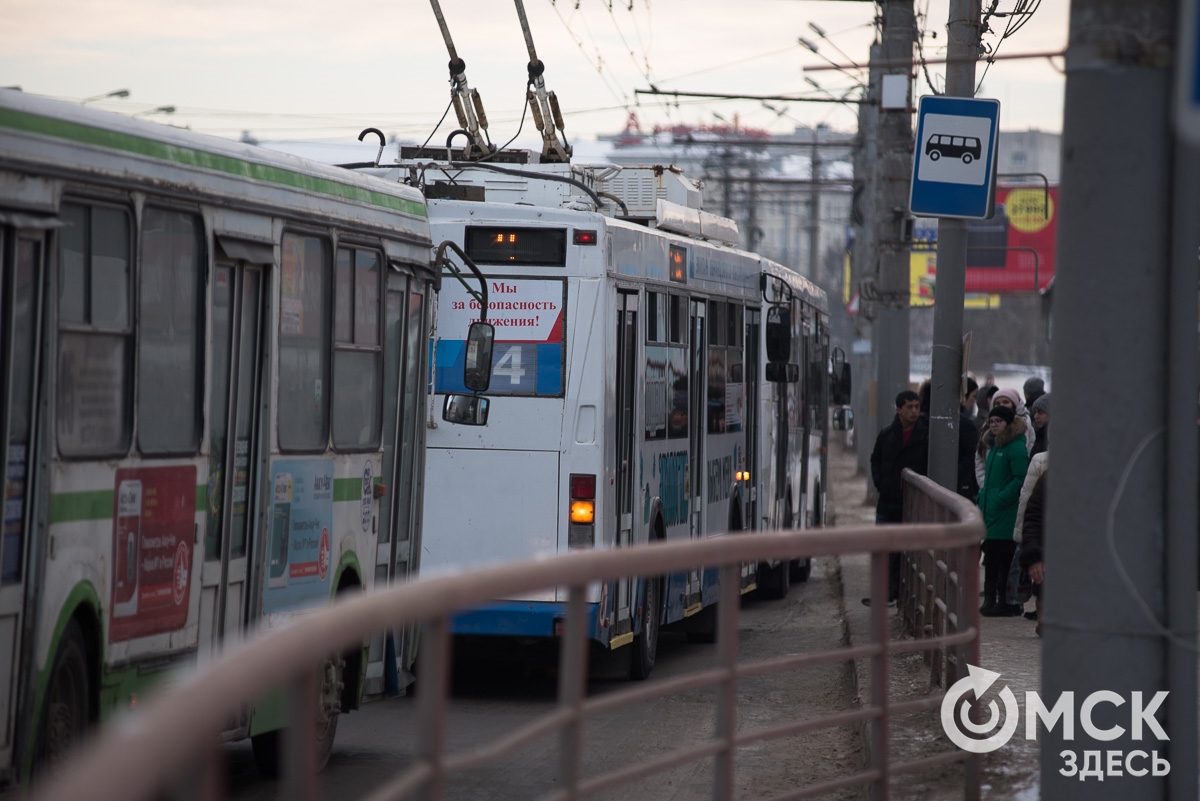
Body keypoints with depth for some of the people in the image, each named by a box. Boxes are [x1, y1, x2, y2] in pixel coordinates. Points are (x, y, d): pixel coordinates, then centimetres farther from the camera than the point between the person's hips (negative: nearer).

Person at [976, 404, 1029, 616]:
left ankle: (1005, 602, -1)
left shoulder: (1016, 447, -12)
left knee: (1004, 557, -5)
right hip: (991, 512, 9)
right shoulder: (995, 445, 17)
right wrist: (983, 496, 13)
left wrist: (999, 499, -20)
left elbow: (1020, 480, -19)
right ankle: (990, 600, 17)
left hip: (1006, 516, -9)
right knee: (991, 557, 11)